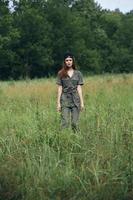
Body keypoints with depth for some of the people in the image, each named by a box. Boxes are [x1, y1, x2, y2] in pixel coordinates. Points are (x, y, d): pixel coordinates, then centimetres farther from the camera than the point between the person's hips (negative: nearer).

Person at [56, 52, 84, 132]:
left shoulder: (78, 73, 7)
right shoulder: (61, 73, 5)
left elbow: (79, 88, 6)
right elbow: (60, 88, 4)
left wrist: (82, 102, 1)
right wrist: (58, 103, -1)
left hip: (75, 100, 1)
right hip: (65, 100, -1)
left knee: (75, 123, 1)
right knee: (65, 123, -8)